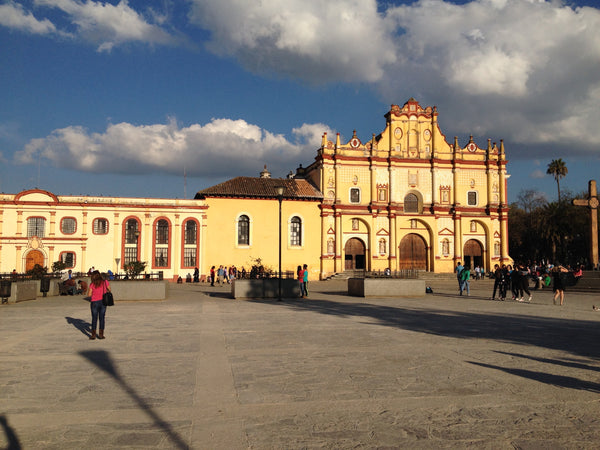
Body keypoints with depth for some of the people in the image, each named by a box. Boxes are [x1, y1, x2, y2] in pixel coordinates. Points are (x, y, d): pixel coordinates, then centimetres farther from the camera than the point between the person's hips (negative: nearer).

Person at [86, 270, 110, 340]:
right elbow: (109, 291, 4)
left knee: (94, 318, 8)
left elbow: (89, 295, -8)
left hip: (95, 302, -2)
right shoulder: (105, 282, -3)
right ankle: (101, 334, 10)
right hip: (103, 302, 2)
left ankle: (93, 335, 10)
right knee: (102, 318, 9)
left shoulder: (92, 284, -9)